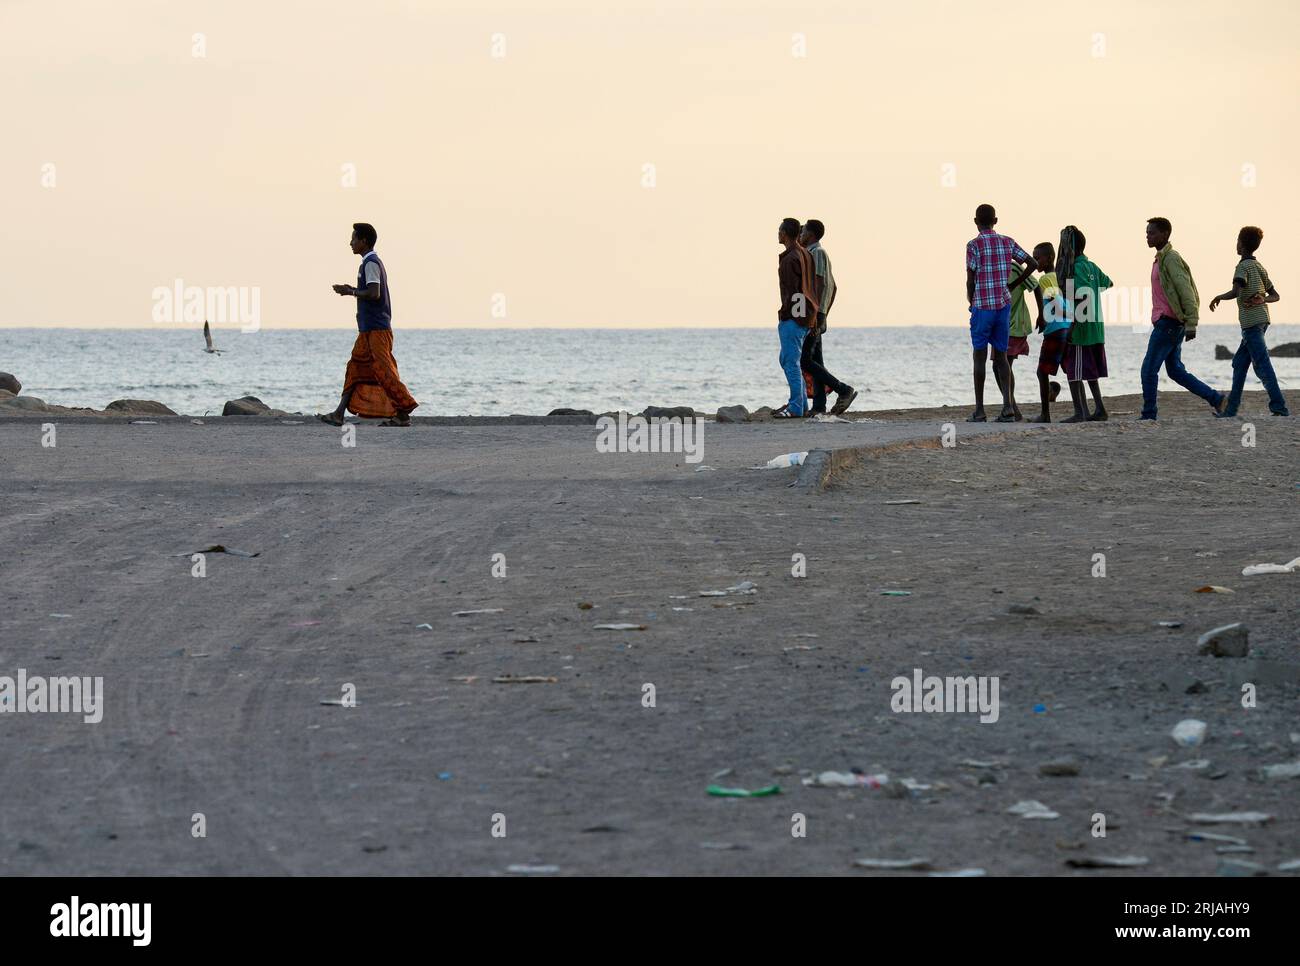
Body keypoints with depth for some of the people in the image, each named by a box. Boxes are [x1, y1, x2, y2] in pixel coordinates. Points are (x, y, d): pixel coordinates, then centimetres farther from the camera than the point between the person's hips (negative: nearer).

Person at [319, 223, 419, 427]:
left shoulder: (370, 263, -13)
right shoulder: (374, 262, 18)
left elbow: (374, 294, -24)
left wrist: (350, 291, -11)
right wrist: (352, 290, 17)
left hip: (376, 329, -10)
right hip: (370, 328, 10)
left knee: (384, 371, -10)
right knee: (355, 369, 8)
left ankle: (403, 414, -9)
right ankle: (339, 414, 8)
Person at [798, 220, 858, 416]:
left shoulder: (817, 253, -12)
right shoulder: (819, 254, 19)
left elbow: (821, 285, -21)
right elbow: (833, 287, 25)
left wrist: (818, 316, -26)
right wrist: (824, 314, 25)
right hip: (815, 319, 10)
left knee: (805, 362, -13)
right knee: (815, 361, 5)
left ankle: (844, 390, -14)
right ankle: (818, 406, 1)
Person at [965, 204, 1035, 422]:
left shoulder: (974, 245, -7)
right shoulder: (1007, 242, 7)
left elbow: (970, 280, -9)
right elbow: (1032, 263, 8)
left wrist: (971, 303, 6)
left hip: (982, 306, -4)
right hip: (1004, 305, 4)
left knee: (980, 357, 2)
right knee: (1000, 356, 9)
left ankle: (979, 411, 2)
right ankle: (1008, 405, -6)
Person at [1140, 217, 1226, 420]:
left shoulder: (1171, 259, -12)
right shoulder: (1160, 259, 18)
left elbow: (1186, 291, -19)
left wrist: (1191, 324, -23)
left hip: (1168, 323, -10)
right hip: (1165, 323, 10)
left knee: (1148, 370, -6)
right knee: (1175, 371, 11)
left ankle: (1148, 415, -2)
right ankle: (1216, 399, 13)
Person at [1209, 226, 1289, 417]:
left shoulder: (1243, 267, -8)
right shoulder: (1260, 268, 19)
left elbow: (1236, 292, -23)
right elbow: (1275, 295, 18)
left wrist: (1218, 298, -5)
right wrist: (1262, 300, -1)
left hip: (1251, 322, -9)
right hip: (1262, 319, 9)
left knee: (1262, 364, -11)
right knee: (1239, 363, 12)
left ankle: (1279, 408, -17)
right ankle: (1231, 409, 11)